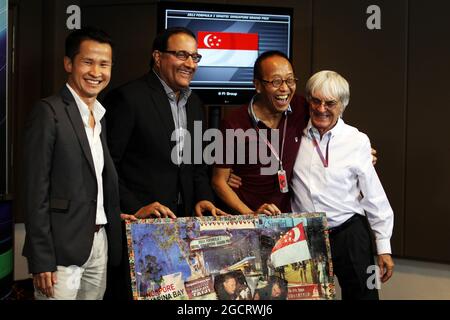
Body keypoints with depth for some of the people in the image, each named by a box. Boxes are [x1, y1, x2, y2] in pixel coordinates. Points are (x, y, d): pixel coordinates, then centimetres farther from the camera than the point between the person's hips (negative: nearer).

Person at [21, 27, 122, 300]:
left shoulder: (101, 117, 15)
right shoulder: (49, 112, -8)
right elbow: (35, 190, -13)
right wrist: (41, 261, -16)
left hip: (100, 244, 7)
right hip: (62, 248, -7)